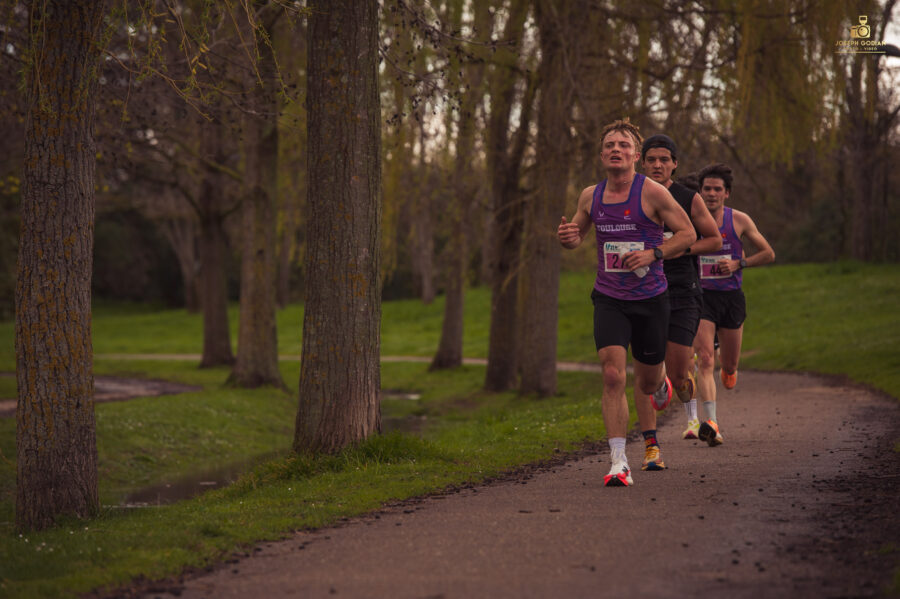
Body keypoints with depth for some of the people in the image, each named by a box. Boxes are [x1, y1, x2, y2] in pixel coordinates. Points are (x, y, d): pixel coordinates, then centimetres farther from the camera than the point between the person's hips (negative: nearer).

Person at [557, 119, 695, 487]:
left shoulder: (652, 193, -9)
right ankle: (619, 464, -13)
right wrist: (567, 237, -7)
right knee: (612, 376, -15)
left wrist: (653, 253, -19)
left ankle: (660, 381, 53)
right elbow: (577, 236, 18)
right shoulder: (590, 196, 3)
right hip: (609, 299, 2)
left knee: (647, 382, 12)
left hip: (650, 298, -1)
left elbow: (688, 233, -4)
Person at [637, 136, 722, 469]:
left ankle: (691, 410, 29)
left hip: (682, 292, -1)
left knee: (678, 373, -7)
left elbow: (715, 240, 9)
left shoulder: (690, 199, 3)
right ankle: (651, 447, -5)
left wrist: (681, 248, -8)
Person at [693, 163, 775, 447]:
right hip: (701, 296, -2)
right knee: (705, 360, -19)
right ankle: (711, 422, -25)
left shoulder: (739, 221, -1)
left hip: (731, 298, 2)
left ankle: (724, 353, 49)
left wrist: (738, 264, -9)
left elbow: (768, 254, 6)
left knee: (729, 368, 11)